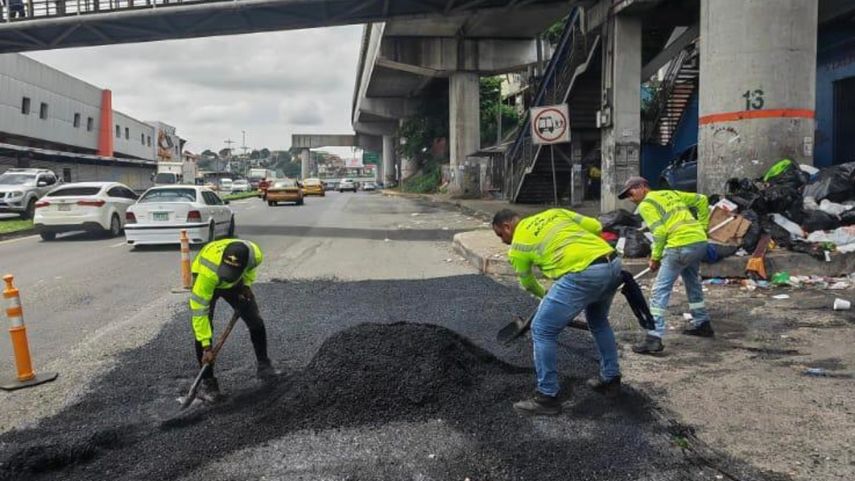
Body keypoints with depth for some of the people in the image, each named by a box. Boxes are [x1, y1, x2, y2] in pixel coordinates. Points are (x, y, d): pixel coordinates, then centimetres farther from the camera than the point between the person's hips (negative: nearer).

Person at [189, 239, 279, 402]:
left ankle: (264, 366, 21)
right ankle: (208, 382, -2)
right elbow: (199, 310, -38)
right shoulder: (208, 272, -45)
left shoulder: (255, 254, -35)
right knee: (201, 331, -16)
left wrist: (246, 284, -11)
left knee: (256, 322, 2)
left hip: (235, 283, 4)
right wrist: (206, 346, -36)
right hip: (206, 281, -4)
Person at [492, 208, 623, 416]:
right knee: (598, 320, 33)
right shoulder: (553, 213, 25)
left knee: (542, 331, 5)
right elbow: (595, 226, 20)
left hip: (583, 275, -8)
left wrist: (544, 295, 48)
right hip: (613, 264, 8)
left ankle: (547, 397, 12)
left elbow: (528, 283, 28)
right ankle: (611, 379, 42)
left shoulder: (518, 245, 11)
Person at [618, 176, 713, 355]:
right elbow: (702, 200, 24)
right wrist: (701, 228, 24)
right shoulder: (671, 193, 25)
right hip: (700, 241, 8)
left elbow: (659, 232, -9)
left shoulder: (646, 205, 3)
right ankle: (702, 324, 40)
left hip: (681, 245, -8)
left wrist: (655, 258, 0)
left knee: (660, 290, -6)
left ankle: (654, 338, -12)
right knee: (693, 283, 29)